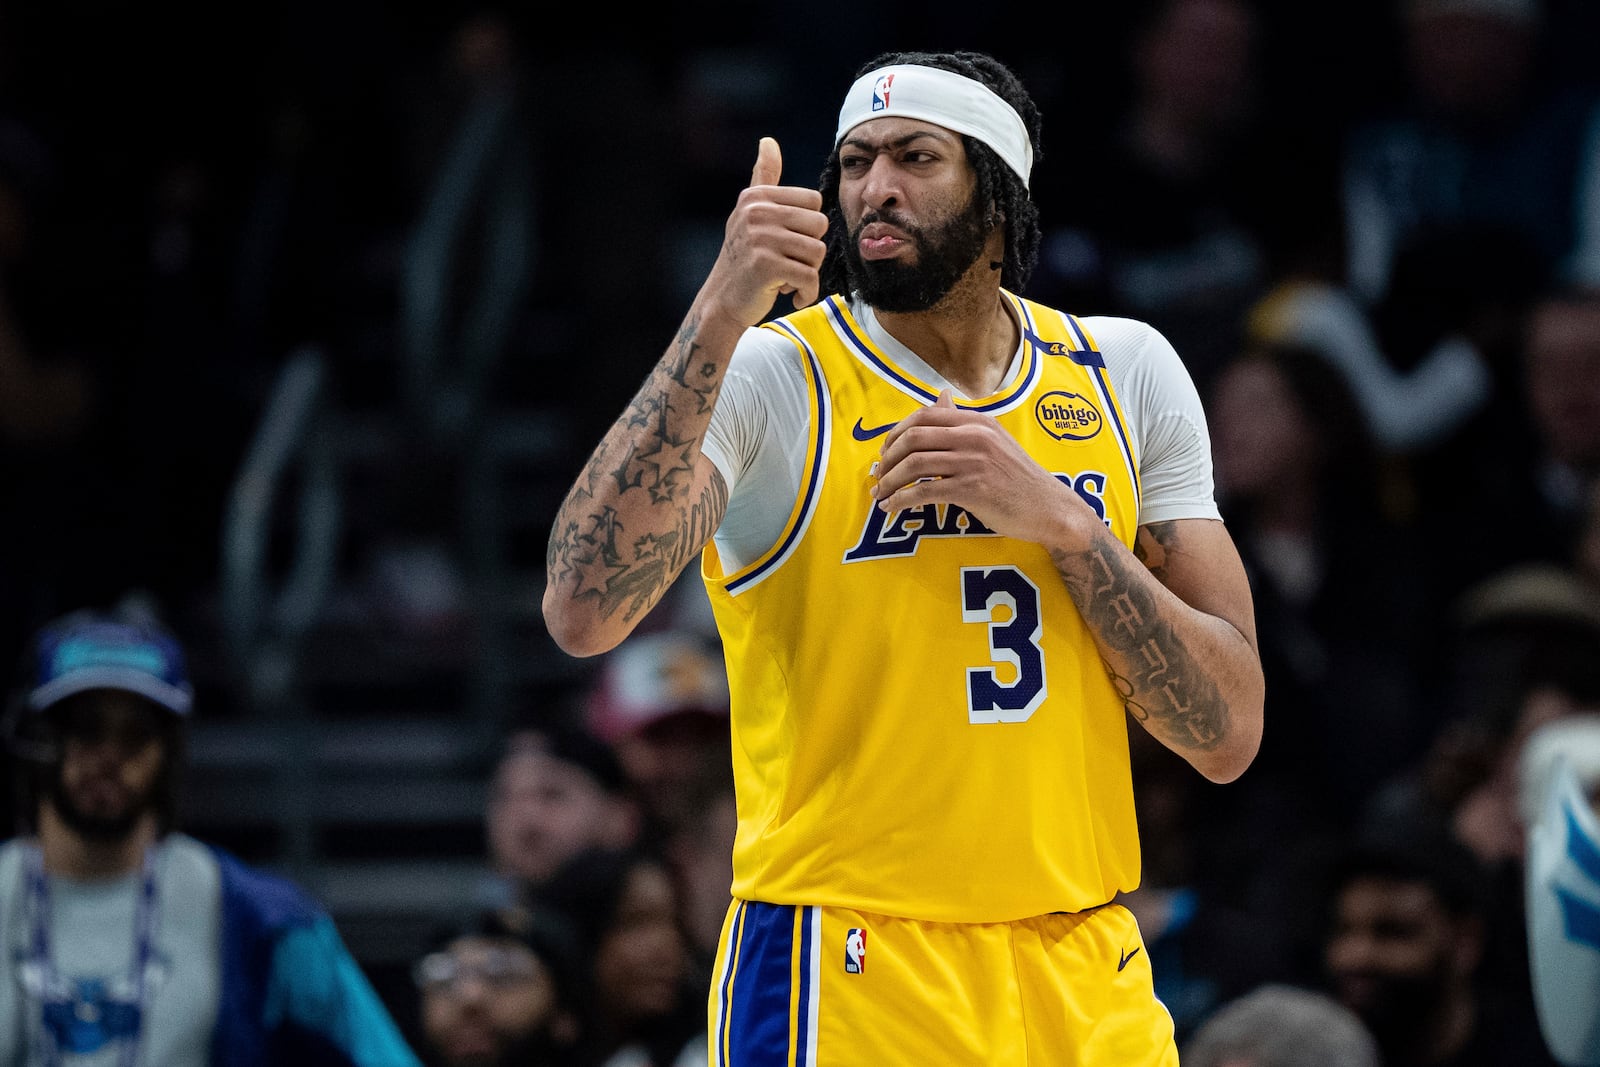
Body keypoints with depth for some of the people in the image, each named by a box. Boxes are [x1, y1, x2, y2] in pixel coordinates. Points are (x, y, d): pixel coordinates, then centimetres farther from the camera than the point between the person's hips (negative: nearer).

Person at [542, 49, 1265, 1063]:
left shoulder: (1125, 373, 6)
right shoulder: (768, 377, -6)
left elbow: (1228, 734, 1)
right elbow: (585, 614, -24)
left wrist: (1058, 519, -12)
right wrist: (721, 314, -27)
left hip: (1087, 980, 4)